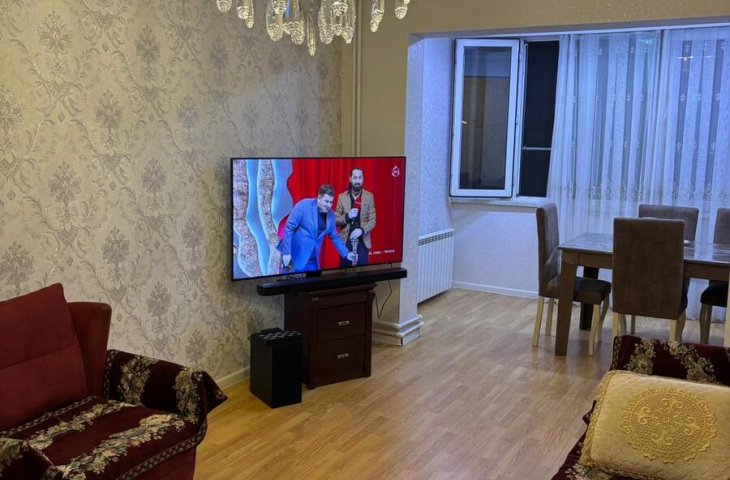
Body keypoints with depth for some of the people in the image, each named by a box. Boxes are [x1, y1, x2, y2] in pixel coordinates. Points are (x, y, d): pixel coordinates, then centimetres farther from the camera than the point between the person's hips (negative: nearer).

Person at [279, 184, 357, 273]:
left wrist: (346, 254, 4)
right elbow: (288, 228, -12)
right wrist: (286, 252, -17)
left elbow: (335, 237, 15)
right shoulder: (303, 206, -12)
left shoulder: (331, 215, 4)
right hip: (294, 257, -5)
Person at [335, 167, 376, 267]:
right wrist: (347, 217, -16)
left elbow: (372, 220, 0)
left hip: (363, 242, 0)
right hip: (346, 241, 0)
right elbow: (335, 220, 3)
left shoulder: (369, 196, 2)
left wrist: (362, 230, -18)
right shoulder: (342, 197, 1)